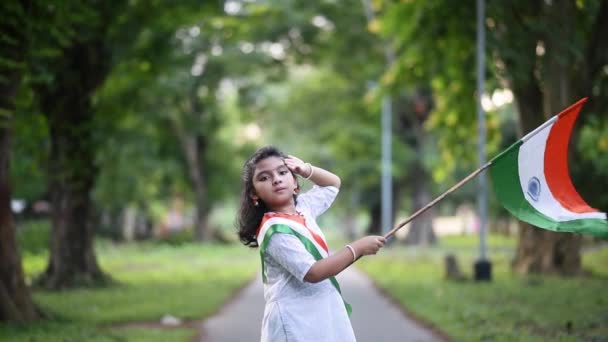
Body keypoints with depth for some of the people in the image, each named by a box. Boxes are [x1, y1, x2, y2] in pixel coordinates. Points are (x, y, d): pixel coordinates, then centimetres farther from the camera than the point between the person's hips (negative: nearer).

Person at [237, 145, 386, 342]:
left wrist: (306, 169, 6)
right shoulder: (276, 231, -18)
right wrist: (357, 249, -16)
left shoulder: (303, 206, 8)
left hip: (321, 317, 9)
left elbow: (333, 183, 26)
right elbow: (312, 272, -23)